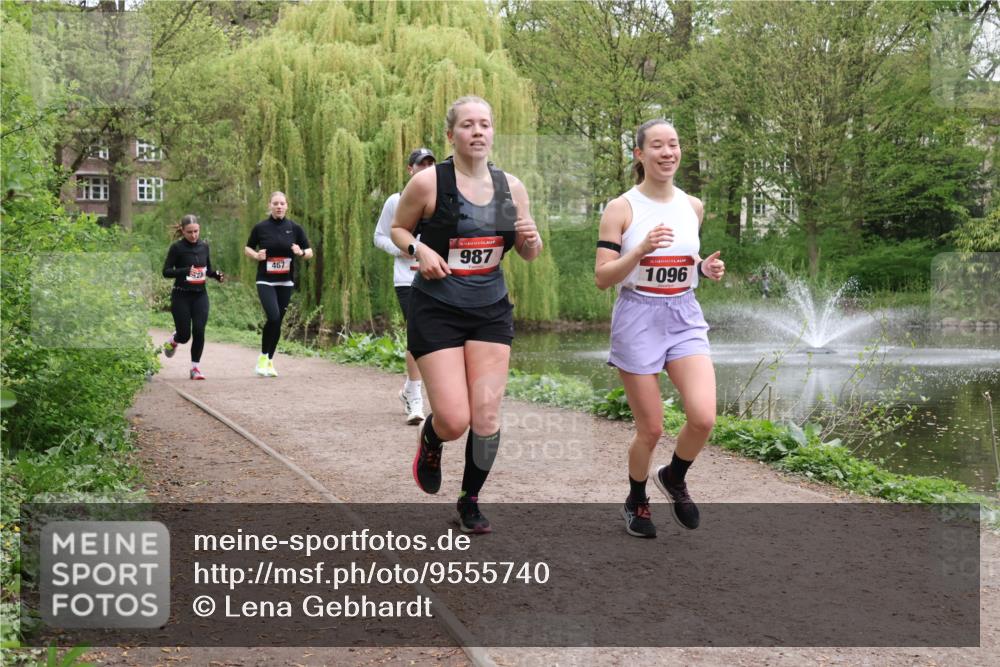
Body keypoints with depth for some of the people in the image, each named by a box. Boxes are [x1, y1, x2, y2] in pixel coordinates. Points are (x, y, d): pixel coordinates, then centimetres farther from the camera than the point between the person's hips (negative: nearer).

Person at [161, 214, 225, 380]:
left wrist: (217, 275, -3)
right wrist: (186, 271, -24)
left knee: (199, 331, -8)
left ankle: (195, 367, 5)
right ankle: (173, 340, 37)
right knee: (184, 334, 0)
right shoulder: (177, 248, -8)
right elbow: (166, 272, -9)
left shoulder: (204, 246, 6)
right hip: (181, 296, -3)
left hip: (200, 295, 3)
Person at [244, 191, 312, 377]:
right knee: (273, 317, -20)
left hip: (286, 282, 3)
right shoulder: (260, 227, -2)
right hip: (265, 281, -2)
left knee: (278, 321, 7)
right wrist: (256, 255, -10)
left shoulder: (294, 228, 1)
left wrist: (301, 253, -16)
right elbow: (247, 248, 10)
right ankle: (263, 357, -1)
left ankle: (269, 361, 22)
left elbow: (310, 252, 5)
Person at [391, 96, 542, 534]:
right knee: (454, 420, -10)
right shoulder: (428, 182, -8)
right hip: (436, 312, -3)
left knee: (486, 415, -1)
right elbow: (398, 229, 6)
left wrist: (531, 240, -9)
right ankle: (430, 441, 29)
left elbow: (528, 254, 14)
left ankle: (470, 501, 22)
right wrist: (420, 250, -15)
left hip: (491, 310, 4)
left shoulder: (512, 187, 4)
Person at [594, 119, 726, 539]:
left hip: (685, 318, 4)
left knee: (703, 418, -15)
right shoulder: (621, 208, -6)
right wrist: (642, 249, -23)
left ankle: (674, 478, 17)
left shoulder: (693, 206, 7)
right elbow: (602, 278, -9)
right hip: (638, 319, -3)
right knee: (651, 429, 2)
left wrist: (705, 268, 1)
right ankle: (636, 502, 30)